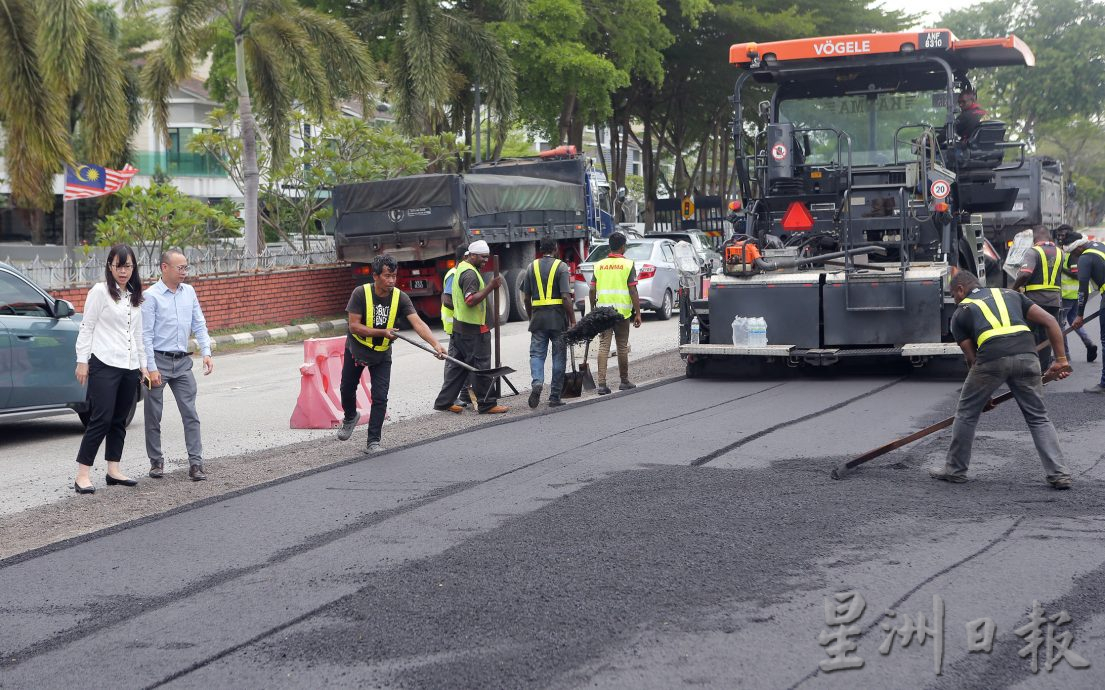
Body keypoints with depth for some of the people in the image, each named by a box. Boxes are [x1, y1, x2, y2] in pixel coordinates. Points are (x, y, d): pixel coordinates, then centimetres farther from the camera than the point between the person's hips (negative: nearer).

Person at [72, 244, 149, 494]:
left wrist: (142, 363, 18)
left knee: (119, 420, 9)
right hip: (104, 365, -6)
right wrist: (82, 361, -9)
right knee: (101, 419, -11)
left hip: (130, 367, 7)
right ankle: (82, 476, -9)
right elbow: (86, 328, -5)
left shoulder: (134, 296, 15)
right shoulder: (100, 291, -4)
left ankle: (114, 471, 16)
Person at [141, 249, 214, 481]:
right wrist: (151, 368, -15)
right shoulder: (151, 296, -8)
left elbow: (199, 325, 12)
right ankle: (156, 462, 17)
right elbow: (146, 335, -10)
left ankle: (196, 463, -2)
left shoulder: (189, 292, 8)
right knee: (153, 416, 5)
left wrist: (206, 352, 0)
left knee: (190, 414, -1)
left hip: (182, 362, 4)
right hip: (158, 360, -4)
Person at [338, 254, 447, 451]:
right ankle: (350, 417, 49)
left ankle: (373, 441, 1)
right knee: (347, 389, 17)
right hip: (356, 349, 0)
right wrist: (382, 332, -33)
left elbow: (417, 323, -30)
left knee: (380, 398, -9)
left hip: (382, 354, 0)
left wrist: (435, 344, -45)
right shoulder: (361, 293, -23)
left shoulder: (400, 297, -19)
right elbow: (354, 326, -24)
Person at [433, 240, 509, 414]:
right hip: (473, 328, -10)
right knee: (481, 366, -3)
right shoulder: (470, 274, -17)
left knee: (457, 365, 12)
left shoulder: (460, 269, 16)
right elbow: (471, 300, -27)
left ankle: (444, 402, 14)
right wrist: (490, 287, -26)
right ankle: (486, 404, 1)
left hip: (459, 326, 10)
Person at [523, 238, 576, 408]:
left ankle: (537, 382, -21)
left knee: (537, 354, 7)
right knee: (559, 356, 6)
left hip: (538, 317, 2)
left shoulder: (532, 267, 7)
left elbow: (527, 298, 10)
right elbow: (566, 297, -12)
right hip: (558, 317, -2)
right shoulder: (561, 267, -5)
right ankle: (555, 397, 9)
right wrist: (573, 321, -8)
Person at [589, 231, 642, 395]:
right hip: (622, 312, -2)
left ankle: (601, 383, -10)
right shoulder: (628, 265, -3)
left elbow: (592, 291, 7)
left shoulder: (599, 265, 7)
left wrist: (592, 310, 19)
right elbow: (633, 291, -8)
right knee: (622, 347, 9)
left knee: (603, 346, 0)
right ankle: (624, 381, 21)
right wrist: (638, 313, -4)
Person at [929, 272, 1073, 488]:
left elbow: (972, 357, 18)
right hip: (1026, 353, 3)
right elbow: (1050, 321, 19)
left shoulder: (960, 314, 23)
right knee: (1038, 418, 16)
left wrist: (984, 395, 30)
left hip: (991, 356, -2)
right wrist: (1061, 360, 17)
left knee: (966, 414, 18)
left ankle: (955, 470, 27)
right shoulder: (1010, 294, 30)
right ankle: (1059, 475, 7)